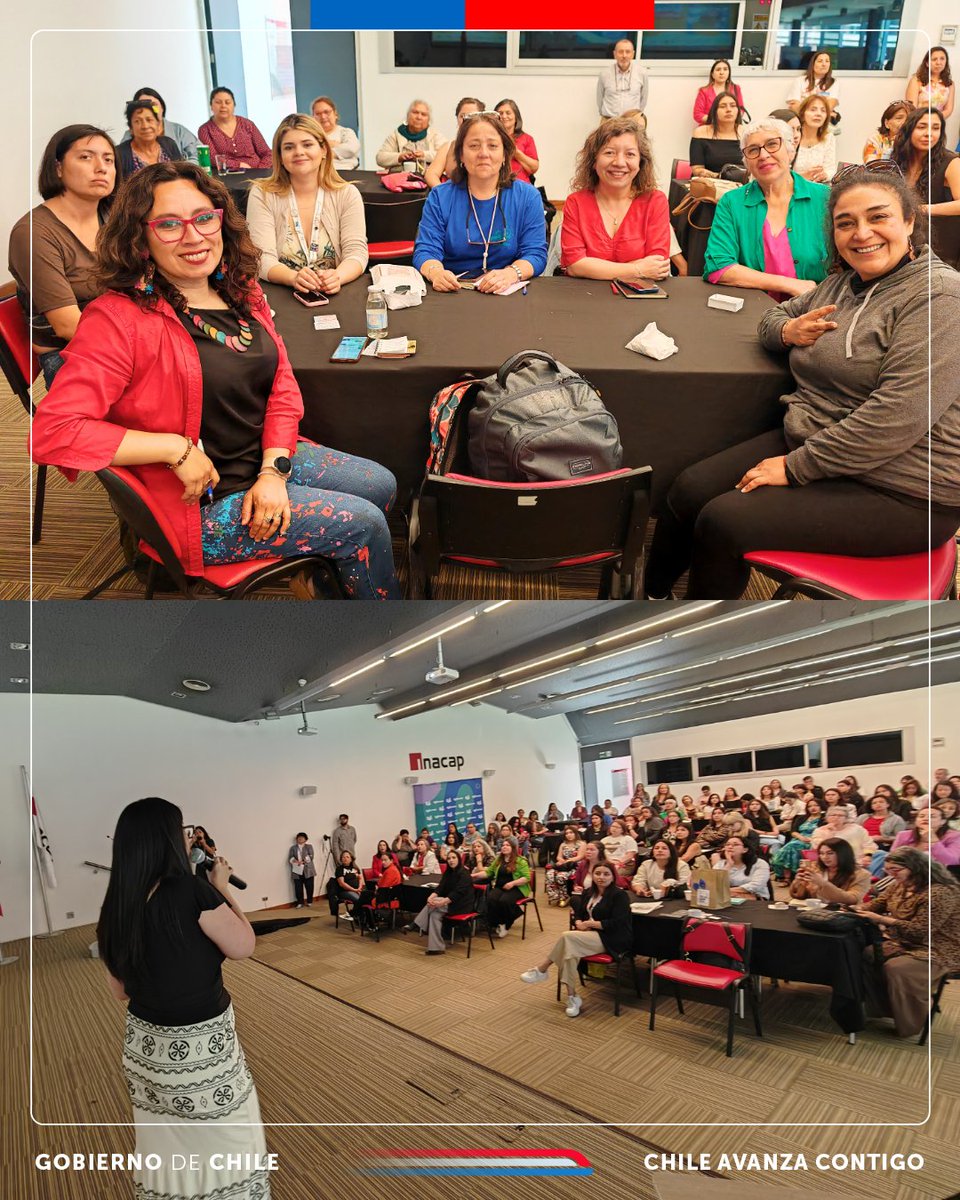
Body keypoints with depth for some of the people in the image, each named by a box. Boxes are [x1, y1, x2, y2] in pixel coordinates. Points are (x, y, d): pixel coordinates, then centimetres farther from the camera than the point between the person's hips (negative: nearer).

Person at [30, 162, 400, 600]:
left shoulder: (242, 295, 3)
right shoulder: (117, 318, -21)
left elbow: (283, 388, 5)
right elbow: (52, 432, -28)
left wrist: (273, 470, -12)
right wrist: (177, 449, -28)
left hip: (269, 457, 8)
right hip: (202, 502, -8)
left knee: (382, 484, 12)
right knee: (364, 523, -9)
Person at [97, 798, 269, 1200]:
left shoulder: (113, 912, -4)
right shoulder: (191, 891, -24)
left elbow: (121, 990, 9)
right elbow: (244, 947, -12)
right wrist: (222, 890, -3)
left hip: (144, 1046, 6)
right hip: (200, 1048, -6)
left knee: (165, 1151, 23)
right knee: (228, 1145, 14)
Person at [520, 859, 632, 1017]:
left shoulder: (619, 895, -7)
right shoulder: (588, 893, 15)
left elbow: (617, 923, -16)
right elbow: (578, 914, 16)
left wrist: (590, 923, -15)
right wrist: (579, 924, -9)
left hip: (611, 939, -7)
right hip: (590, 934, 7)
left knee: (567, 937, -28)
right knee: (569, 949, -29)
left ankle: (542, 969, -14)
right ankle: (573, 997, -25)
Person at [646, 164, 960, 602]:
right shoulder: (842, 284, 11)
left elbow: (899, 415, -26)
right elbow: (771, 317, 25)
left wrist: (796, 467, -22)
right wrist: (788, 330, -2)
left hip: (900, 491, -8)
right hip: (808, 444, 8)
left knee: (723, 523, -19)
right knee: (689, 491, -5)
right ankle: (646, 591, 14)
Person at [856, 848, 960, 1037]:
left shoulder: (941, 892, -25)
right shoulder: (901, 885, 3)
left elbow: (920, 931, -27)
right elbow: (877, 905, 11)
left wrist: (881, 920, -30)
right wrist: (858, 911, -11)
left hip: (939, 951, -9)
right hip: (905, 943, 9)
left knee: (896, 968, -30)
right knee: (865, 955, -9)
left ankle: (908, 1024, -10)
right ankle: (881, 1008, 2)